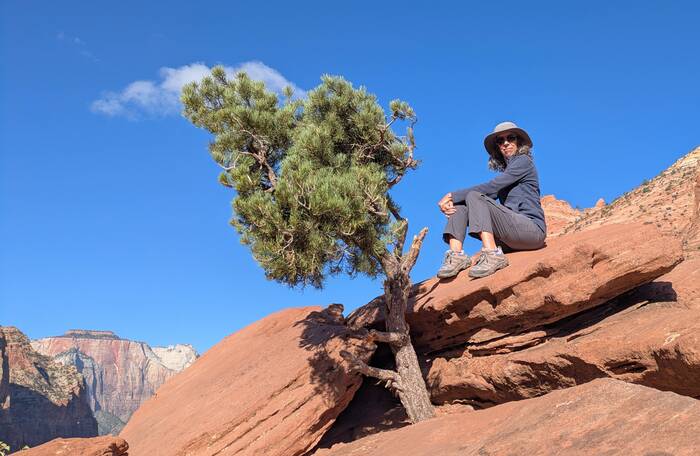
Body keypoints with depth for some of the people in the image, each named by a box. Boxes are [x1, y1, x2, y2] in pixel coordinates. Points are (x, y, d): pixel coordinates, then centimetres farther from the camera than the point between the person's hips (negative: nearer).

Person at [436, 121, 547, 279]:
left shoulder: (524, 161, 2)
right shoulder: (505, 170, 25)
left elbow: (491, 187, -11)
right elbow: (491, 194, 7)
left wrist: (453, 195, -9)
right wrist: (452, 200, -11)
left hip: (532, 229, -7)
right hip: (510, 239, 8)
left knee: (474, 196, -22)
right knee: (458, 205, -1)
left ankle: (493, 255, -36)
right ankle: (456, 256, -21)